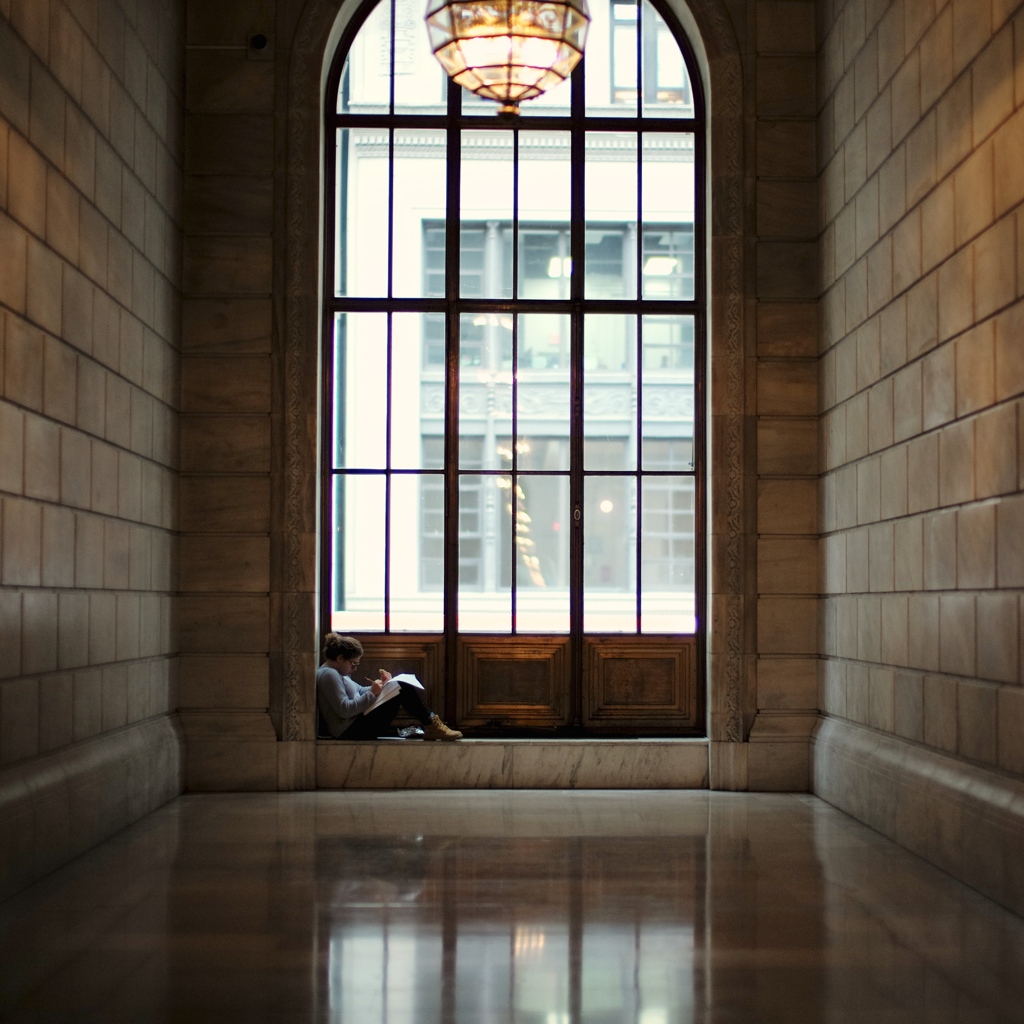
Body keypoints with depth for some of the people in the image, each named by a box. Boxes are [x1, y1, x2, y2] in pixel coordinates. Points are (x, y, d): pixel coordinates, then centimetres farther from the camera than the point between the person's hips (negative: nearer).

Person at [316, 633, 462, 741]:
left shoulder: (337, 672, 17)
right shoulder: (328, 675, -17)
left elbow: (360, 691, 21)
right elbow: (344, 710, -24)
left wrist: (379, 686, 3)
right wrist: (372, 693, -24)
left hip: (357, 723, 11)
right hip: (351, 730, -11)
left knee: (402, 687, 7)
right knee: (402, 690, -15)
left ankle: (430, 726, 3)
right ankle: (431, 725, -4)